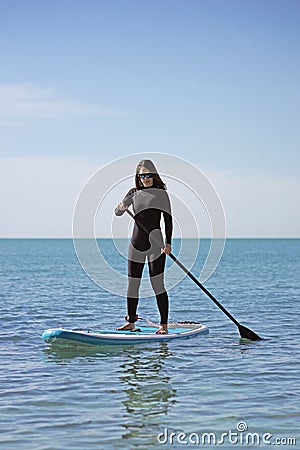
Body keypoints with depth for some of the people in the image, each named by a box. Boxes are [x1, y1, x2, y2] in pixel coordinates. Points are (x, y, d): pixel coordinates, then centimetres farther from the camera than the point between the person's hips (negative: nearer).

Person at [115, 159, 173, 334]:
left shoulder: (161, 193, 0)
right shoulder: (134, 193, 10)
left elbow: (168, 219, -2)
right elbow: (118, 213, 4)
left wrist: (168, 243, -12)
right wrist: (121, 208, -20)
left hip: (155, 244, -4)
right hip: (136, 243, 4)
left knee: (158, 284, -8)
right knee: (133, 284, 6)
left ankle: (164, 325, -5)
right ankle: (131, 322, 16)